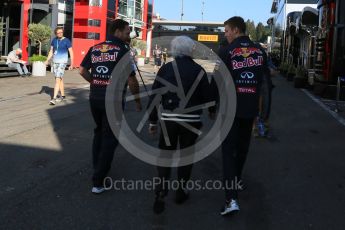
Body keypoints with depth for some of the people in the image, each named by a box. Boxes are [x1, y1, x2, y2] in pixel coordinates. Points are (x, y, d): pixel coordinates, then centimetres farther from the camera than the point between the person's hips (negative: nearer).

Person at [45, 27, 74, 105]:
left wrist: (71, 64, -6)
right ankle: (63, 96, 27)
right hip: (55, 62, 6)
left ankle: (54, 98, -18)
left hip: (62, 62, -6)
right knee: (60, 79, 16)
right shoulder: (54, 40, 9)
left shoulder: (66, 41, -6)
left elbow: (71, 53, -3)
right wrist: (47, 60, 3)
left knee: (57, 79, -14)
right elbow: (51, 51, 16)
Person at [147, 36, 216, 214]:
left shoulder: (166, 68, 2)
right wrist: (212, 110, 23)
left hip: (168, 119, 1)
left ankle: (160, 193, 1)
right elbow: (206, 95, 1)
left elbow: (154, 96, 1)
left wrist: (152, 121, 8)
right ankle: (181, 191, 23)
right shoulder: (198, 70, -1)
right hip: (191, 119, -1)